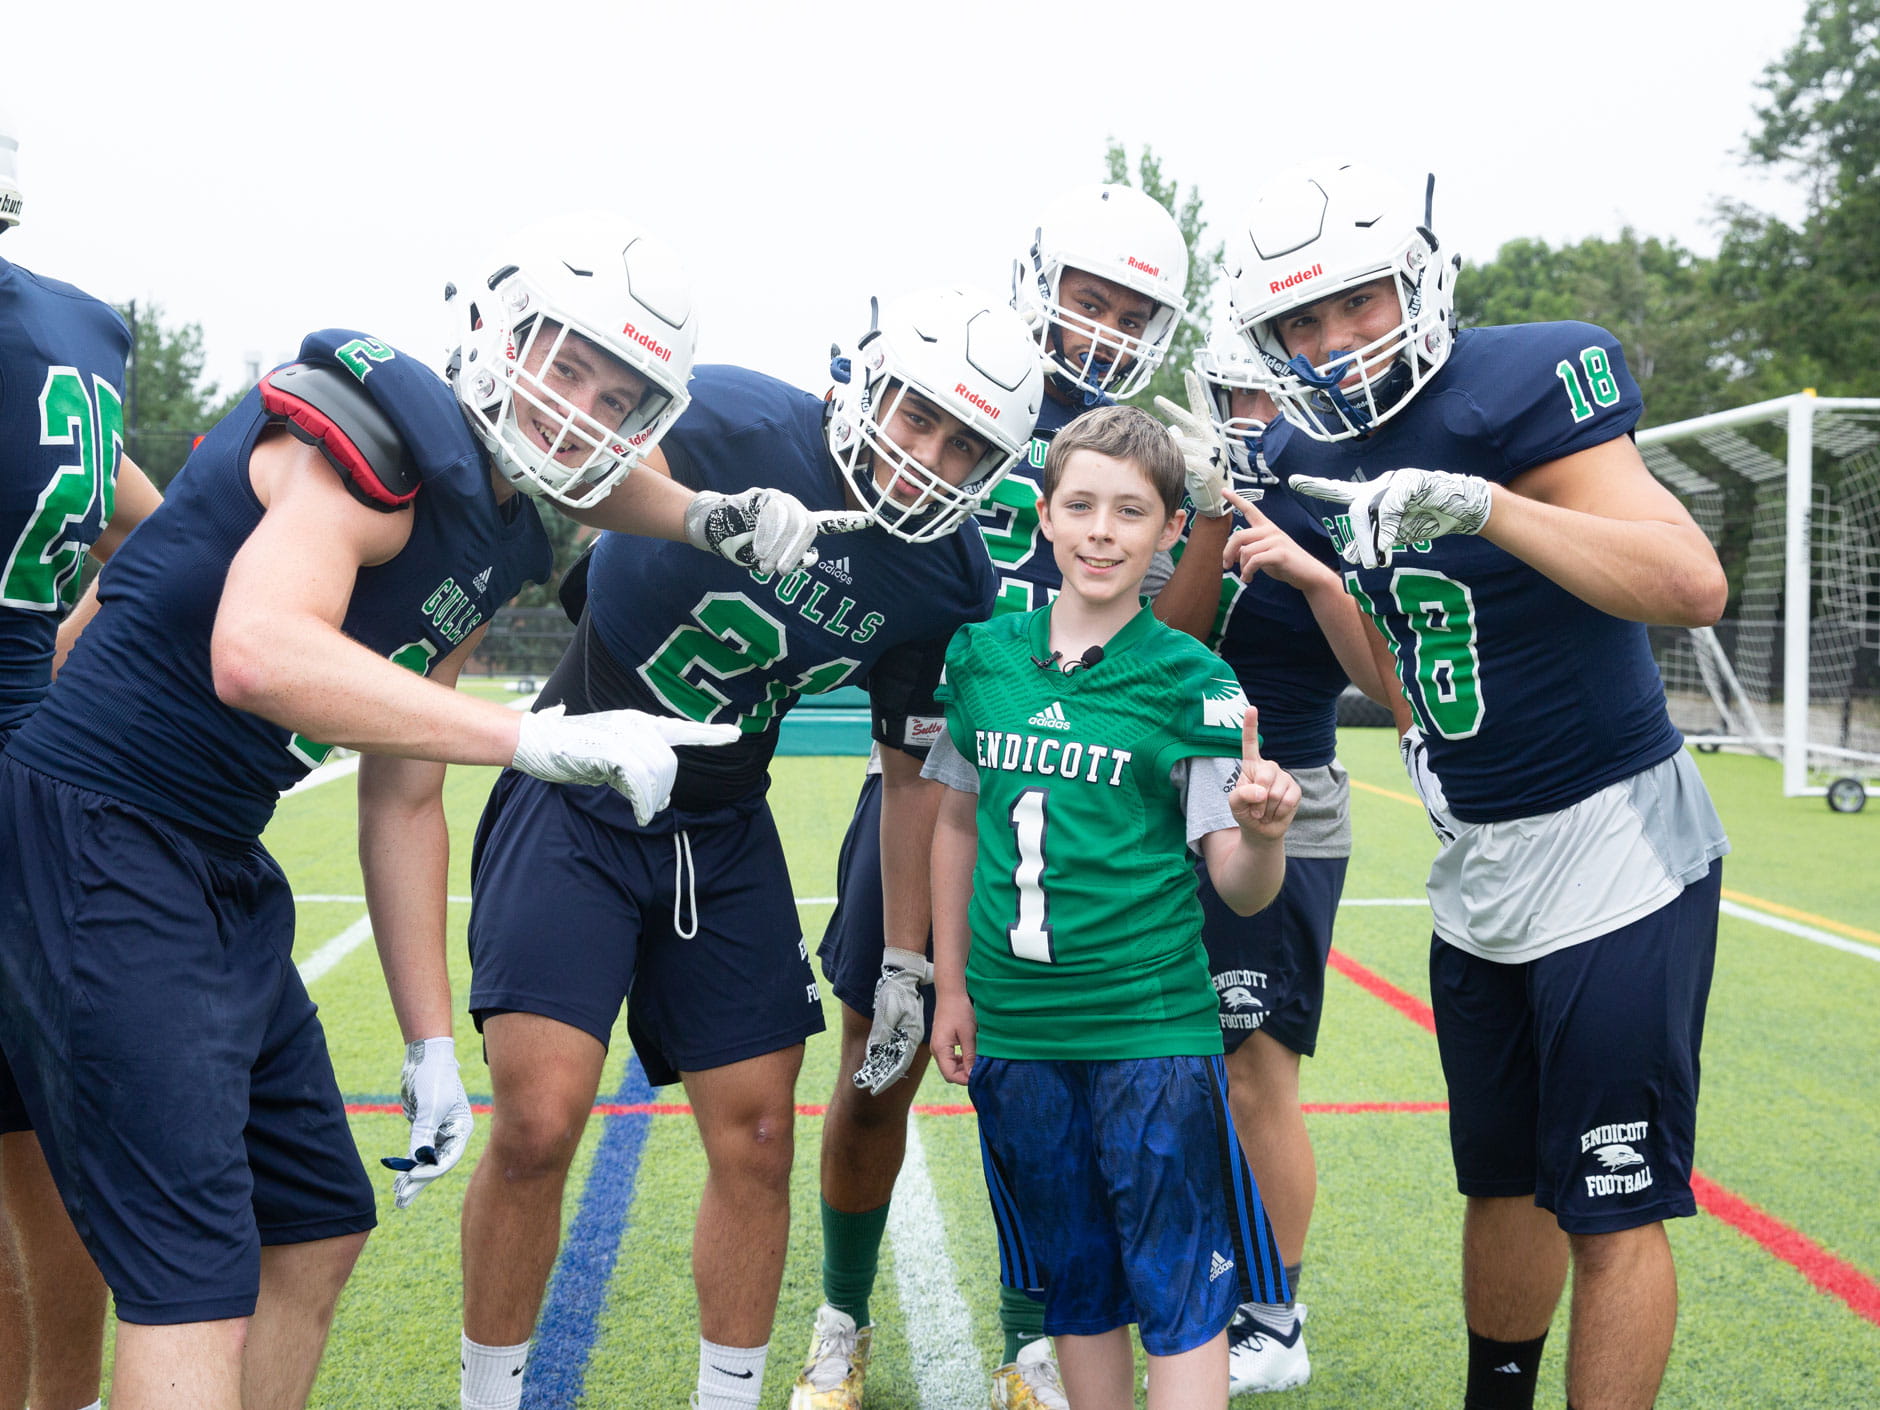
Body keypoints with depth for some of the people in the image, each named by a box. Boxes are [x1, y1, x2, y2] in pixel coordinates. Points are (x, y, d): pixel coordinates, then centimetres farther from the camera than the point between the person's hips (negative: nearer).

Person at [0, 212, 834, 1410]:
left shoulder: (502, 547, 11)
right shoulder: (374, 432, -17)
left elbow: (403, 799, 15)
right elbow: (255, 655, -35)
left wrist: (431, 1045, 15)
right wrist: (540, 738, -34)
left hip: (220, 865, 10)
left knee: (320, 1228, 17)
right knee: (197, 1278, -10)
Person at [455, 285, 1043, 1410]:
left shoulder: (946, 579, -6)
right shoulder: (729, 427, -21)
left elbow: (915, 769, 6)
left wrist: (905, 961, 7)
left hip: (724, 834, 4)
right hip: (577, 803, -4)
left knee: (757, 1140, 5)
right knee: (539, 1126, -12)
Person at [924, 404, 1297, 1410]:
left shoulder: (1191, 682, -7)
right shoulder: (981, 655, 3)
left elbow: (1239, 888, -7)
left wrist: (1262, 834, -29)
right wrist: (952, 986, 14)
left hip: (1150, 1029, -3)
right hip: (1015, 1029, 4)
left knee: (1177, 1292, 0)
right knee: (1075, 1283, 17)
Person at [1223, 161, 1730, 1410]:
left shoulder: (1519, 387, -18)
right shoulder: (1317, 456, 4)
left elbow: (1693, 586, -28)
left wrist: (1482, 504, -35)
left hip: (1612, 849, -7)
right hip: (1479, 871, 7)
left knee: (1611, 1208, -1)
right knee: (1504, 1180, 20)